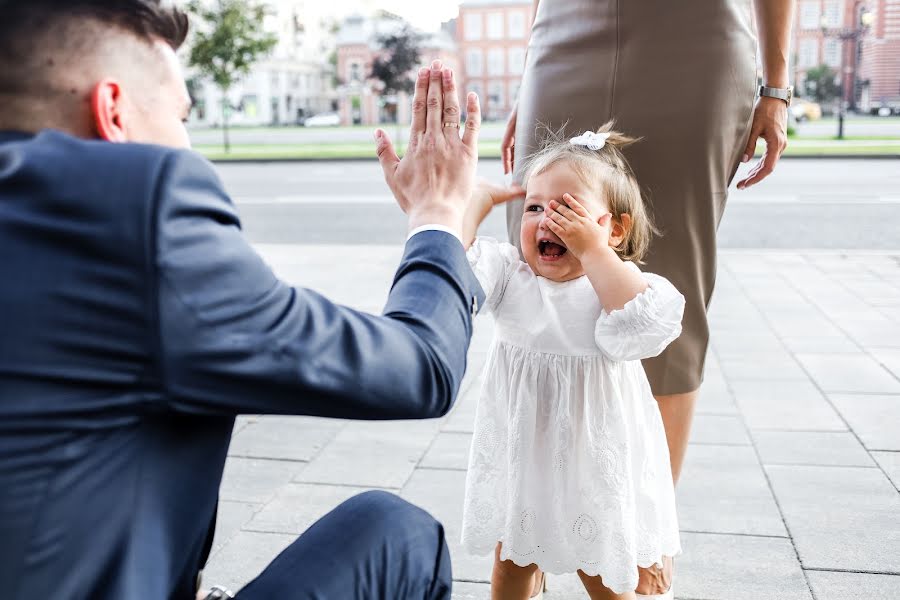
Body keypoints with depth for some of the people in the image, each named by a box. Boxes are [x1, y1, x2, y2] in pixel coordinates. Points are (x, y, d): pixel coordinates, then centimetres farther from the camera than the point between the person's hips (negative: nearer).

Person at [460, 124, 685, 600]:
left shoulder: (618, 284, -13)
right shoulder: (509, 274, -6)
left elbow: (644, 327, -34)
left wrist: (593, 249, -30)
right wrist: (477, 202, -24)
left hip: (594, 463, -2)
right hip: (519, 457, 3)